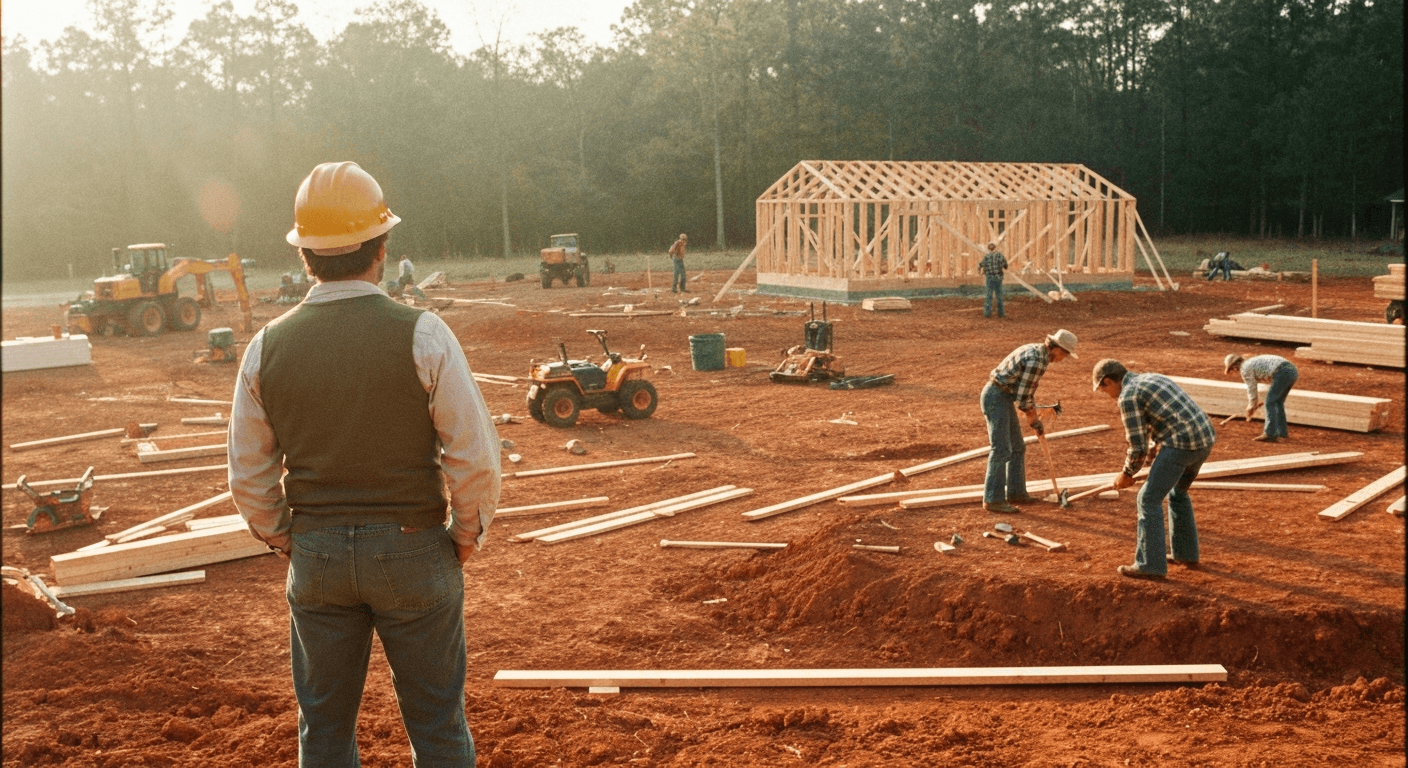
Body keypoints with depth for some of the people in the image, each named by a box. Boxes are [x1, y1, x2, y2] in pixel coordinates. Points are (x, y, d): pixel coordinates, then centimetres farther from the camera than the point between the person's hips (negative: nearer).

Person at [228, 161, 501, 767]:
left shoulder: (267, 346, -3)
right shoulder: (420, 333, -13)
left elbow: (248, 477, 3)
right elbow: (475, 457, -13)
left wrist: (285, 542, 16)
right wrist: (467, 537, 2)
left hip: (315, 557, 3)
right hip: (413, 551, -3)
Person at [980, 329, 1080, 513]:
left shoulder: (1036, 351, 11)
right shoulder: (1036, 362, -21)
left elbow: (1025, 390, 22)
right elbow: (1023, 399, -18)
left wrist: (1034, 414, 20)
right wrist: (1034, 420, -2)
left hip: (1003, 397, 11)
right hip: (996, 397, -11)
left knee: (1017, 448, 14)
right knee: (1001, 449, -12)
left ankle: (1015, 493, 22)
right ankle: (993, 500, -10)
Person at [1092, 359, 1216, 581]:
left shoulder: (1128, 397, -5)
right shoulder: (1153, 379, 24)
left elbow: (1138, 446, -4)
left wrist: (1127, 474, 12)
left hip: (1182, 443, -9)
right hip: (1205, 437, 9)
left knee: (1149, 500, -1)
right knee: (1178, 493, 27)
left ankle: (1151, 564, -1)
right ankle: (1186, 553, 35)